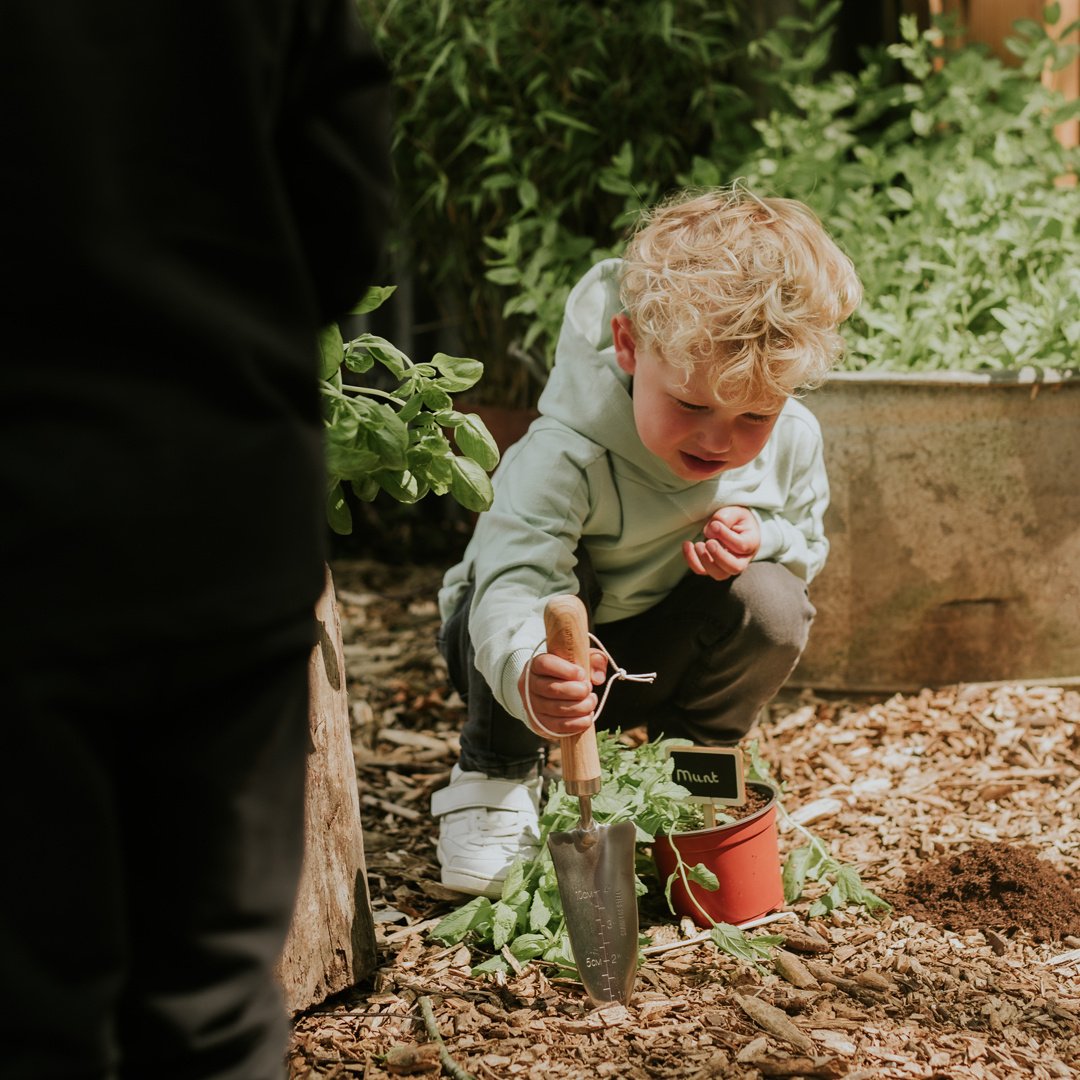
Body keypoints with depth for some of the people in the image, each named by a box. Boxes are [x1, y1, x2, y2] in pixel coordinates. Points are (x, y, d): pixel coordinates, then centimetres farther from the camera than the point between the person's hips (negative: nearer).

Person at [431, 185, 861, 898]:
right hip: (550, 652, -4)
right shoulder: (564, 458, -37)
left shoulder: (791, 442, -18)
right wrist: (527, 676, -72)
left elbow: (807, 545, 0)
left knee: (773, 601, -24)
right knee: (556, 587, -37)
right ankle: (496, 781, -14)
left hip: (659, 654, 4)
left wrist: (762, 538, -26)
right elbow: (515, 582, -49)